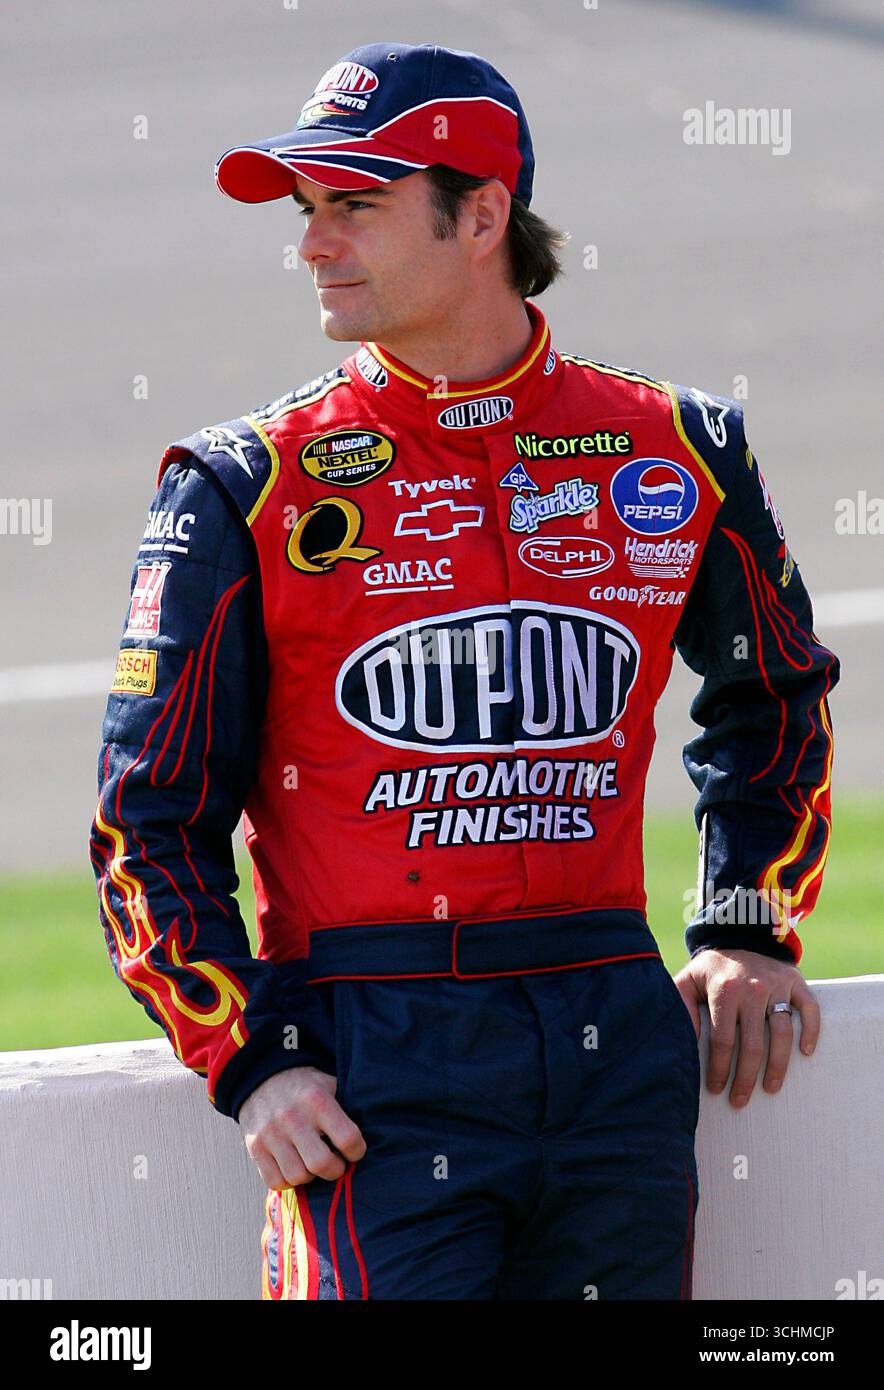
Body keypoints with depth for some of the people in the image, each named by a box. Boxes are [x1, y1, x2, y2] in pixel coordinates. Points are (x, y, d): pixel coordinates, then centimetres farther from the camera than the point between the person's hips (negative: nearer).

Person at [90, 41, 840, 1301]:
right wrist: (250, 1062, -8)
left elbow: (775, 692, 27)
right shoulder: (247, 489, 1)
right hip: (373, 1053, -3)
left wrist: (747, 930, 18)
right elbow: (152, 818, 1)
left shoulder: (677, 454, 8)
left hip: (618, 1046, 3)